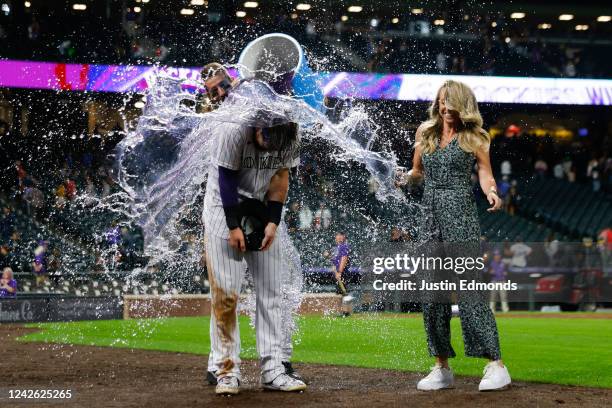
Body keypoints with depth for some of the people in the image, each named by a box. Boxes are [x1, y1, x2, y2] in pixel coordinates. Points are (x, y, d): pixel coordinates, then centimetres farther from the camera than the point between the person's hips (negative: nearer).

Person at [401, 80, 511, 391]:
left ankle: (496, 366, -10)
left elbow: (485, 174, -1)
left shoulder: (474, 138, 3)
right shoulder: (425, 132, 15)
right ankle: (442, 368, 11)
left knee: (468, 290, -13)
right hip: (431, 217, 5)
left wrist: (491, 193, -23)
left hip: (460, 216, -5)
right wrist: (405, 178, 1)